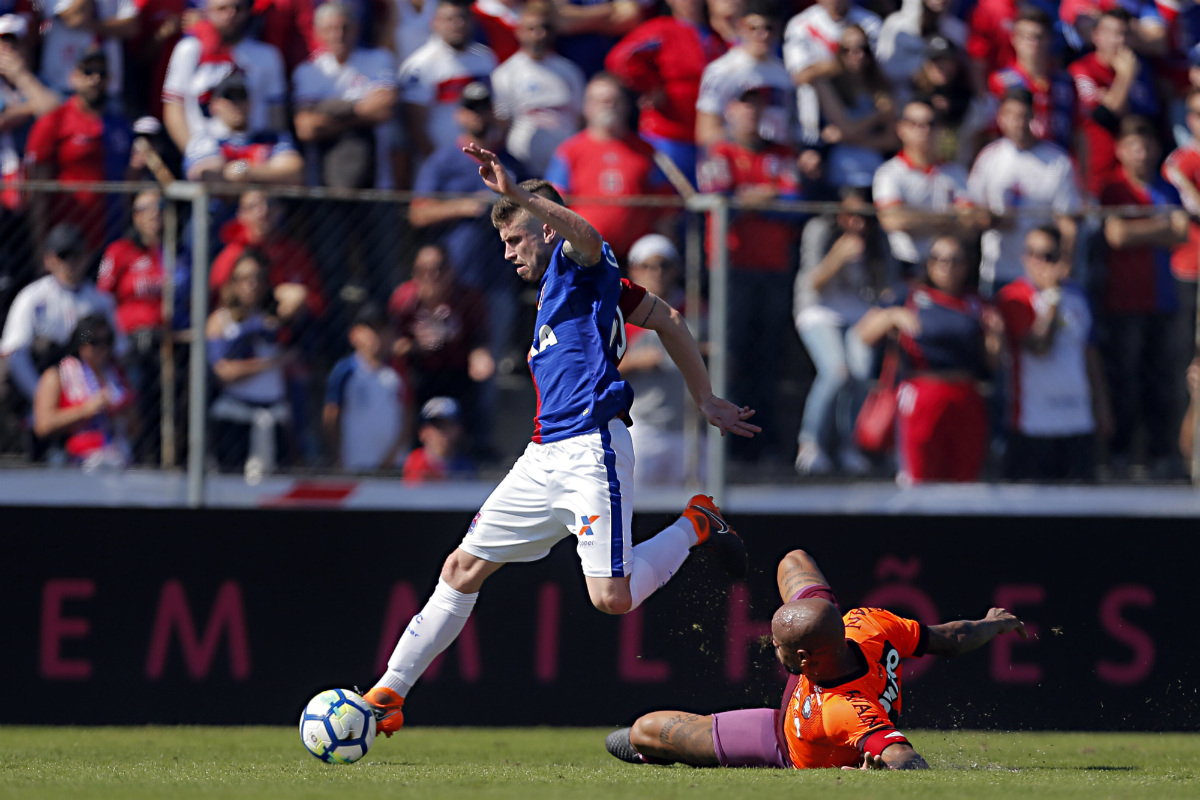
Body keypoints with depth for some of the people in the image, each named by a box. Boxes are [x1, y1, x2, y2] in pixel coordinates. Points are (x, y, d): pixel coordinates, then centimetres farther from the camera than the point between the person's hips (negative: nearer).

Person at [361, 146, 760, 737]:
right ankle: (388, 696, 7)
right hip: (545, 457, 9)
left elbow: (585, 237, -30)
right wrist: (705, 400, 27)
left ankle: (696, 526, 9)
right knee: (464, 567, 4)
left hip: (591, 452, -9)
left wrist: (517, 193, -41)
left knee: (612, 598, -17)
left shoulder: (579, 265, -2)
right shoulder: (550, 291, 23)